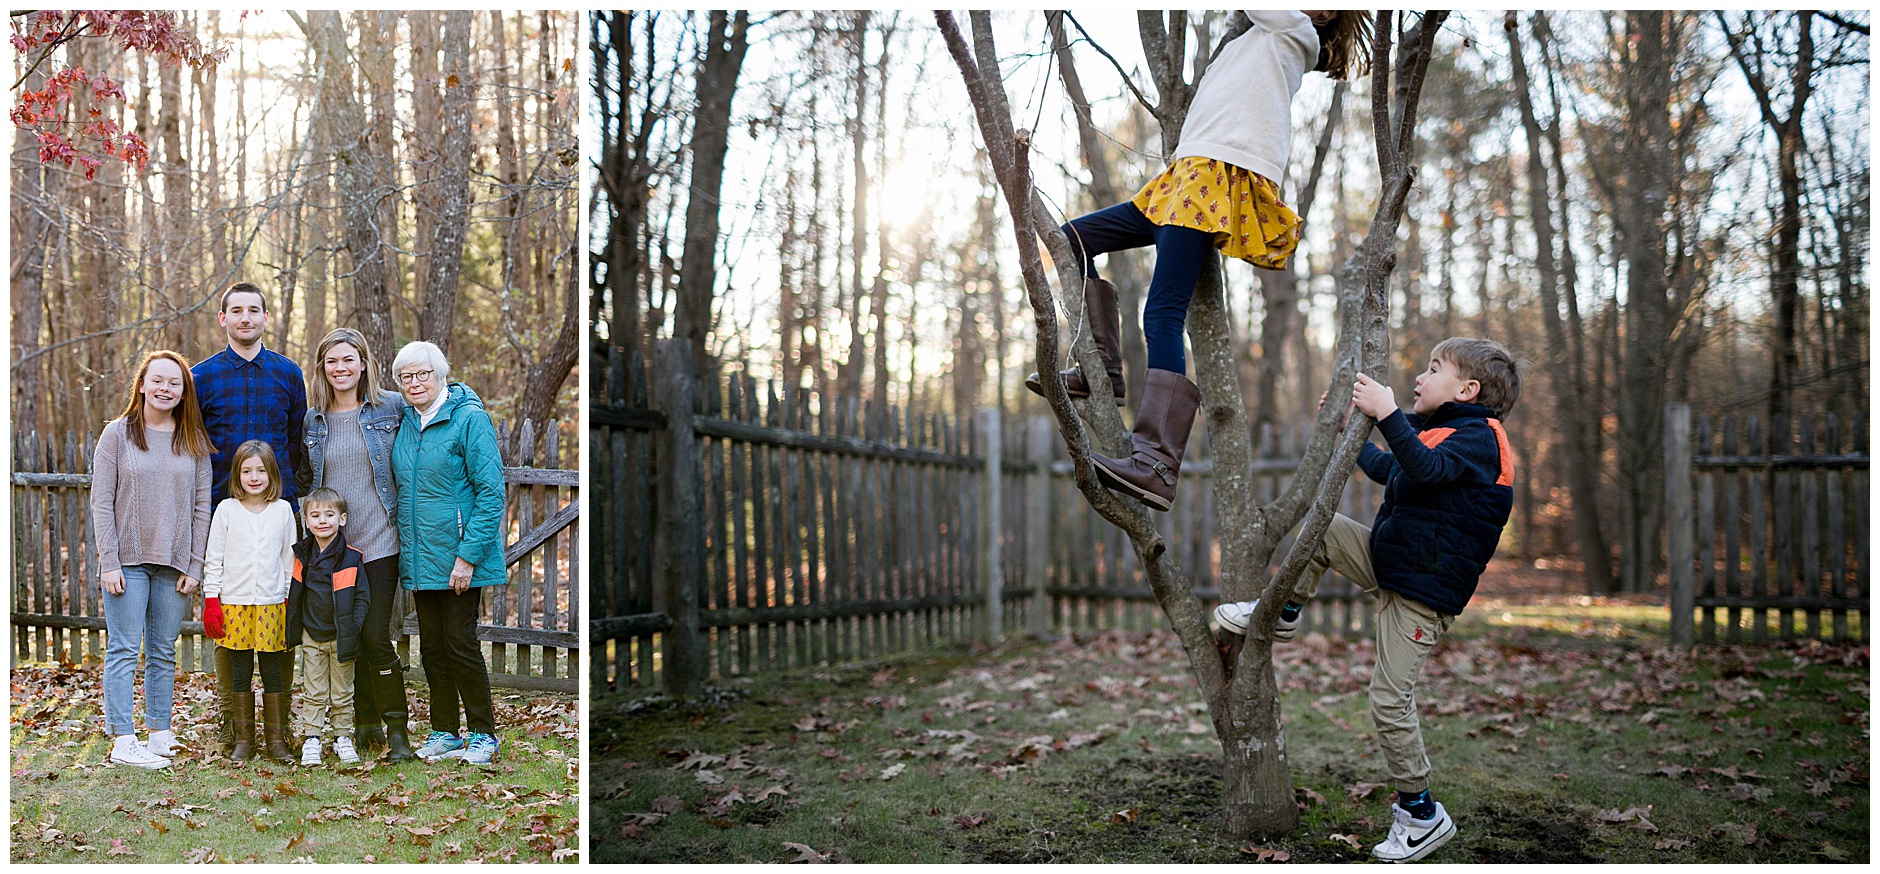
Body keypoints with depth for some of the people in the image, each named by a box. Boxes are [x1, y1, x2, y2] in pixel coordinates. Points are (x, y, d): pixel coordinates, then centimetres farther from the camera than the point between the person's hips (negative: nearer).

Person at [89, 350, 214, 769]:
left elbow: (201, 508, 7)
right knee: (124, 650, -4)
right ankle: (123, 741, -2)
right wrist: (109, 563, -9)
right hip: (127, 561, -3)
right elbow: (102, 502, -2)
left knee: (164, 652, 8)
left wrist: (194, 567, 0)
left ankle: (160, 733, 15)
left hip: (174, 564, 3)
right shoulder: (118, 434, 0)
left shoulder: (194, 442, 8)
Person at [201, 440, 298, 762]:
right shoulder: (226, 509, 3)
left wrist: (290, 600, 7)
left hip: (272, 603, 0)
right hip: (234, 603, 0)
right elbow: (213, 558, 4)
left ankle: (276, 740, 10)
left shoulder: (282, 510, 5)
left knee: (274, 672, 2)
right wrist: (211, 601, -1)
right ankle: (243, 739, 12)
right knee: (240, 673, 4)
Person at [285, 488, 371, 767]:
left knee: (342, 694, 8)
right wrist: (292, 630, 8)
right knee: (314, 693, 6)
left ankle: (342, 738, 20)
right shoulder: (301, 555, 1)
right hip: (312, 636, 2)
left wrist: (353, 630, -12)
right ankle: (312, 739, 13)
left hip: (341, 638, -2)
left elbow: (362, 597, -4)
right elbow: (293, 594, 12)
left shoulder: (352, 558, -8)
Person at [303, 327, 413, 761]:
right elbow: (306, 480, 19)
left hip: (380, 541, -3)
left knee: (376, 636, -8)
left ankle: (397, 729, 3)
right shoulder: (313, 420, 8)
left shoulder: (392, 407, -1)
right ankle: (365, 722, 21)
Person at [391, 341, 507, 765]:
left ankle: (483, 735, 9)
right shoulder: (406, 422, 10)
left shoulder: (469, 417, -11)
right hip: (420, 557, 7)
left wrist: (468, 556, -19)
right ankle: (445, 733, 21)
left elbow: (490, 491, -15)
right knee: (431, 646, 10)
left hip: (458, 557, -7)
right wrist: (406, 554, 13)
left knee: (460, 643, -4)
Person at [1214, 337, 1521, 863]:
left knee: (1390, 700, -10)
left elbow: (1425, 470, -35)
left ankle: (1421, 814, 2)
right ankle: (1283, 614, 20)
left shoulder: (1478, 436, -14)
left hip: (1423, 592, -9)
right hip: (1388, 563, 9)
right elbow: (1386, 470, 32)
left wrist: (1387, 413, -38)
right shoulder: (1434, 429, 15)